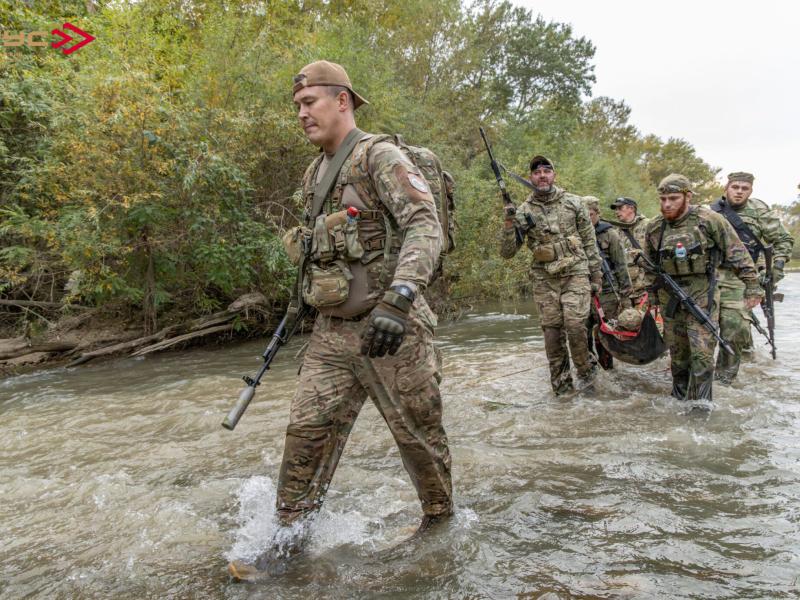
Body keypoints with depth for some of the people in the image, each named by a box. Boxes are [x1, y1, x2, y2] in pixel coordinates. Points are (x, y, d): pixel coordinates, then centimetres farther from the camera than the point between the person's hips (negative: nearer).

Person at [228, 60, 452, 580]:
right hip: (332, 332, 7)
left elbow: (426, 229, -24)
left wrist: (396, 299, -36)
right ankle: (290, 539, 17)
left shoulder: (380, 157, -11)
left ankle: (441, 517, 32)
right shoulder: (315, 174, 14)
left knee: (418, 433, 8)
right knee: (307, 431, 4)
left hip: (390, 329, -7)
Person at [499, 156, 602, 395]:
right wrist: (509, 223, -15)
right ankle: (561, 385, 14)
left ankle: (586, 370, 11)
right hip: (545, 279, 1)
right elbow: (507, 252, -1)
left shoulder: (573, 202, 3)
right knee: (552, 333, 2)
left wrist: (596, 275, 4)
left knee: (575, 324, -15)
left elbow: (589, 242, 7)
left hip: (576, 274, -1)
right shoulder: (523, 211, 2)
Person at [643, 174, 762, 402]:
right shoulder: (654, 228, 3)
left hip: (702, 295, -4)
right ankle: (679, 399, 27)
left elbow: (737, 253, -5)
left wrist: (752, 285, -6)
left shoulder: (709, 220, -10)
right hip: (669, 296, 4)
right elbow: (649, 264, 16)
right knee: (677, 351, 13)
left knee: (702, 352, -7)